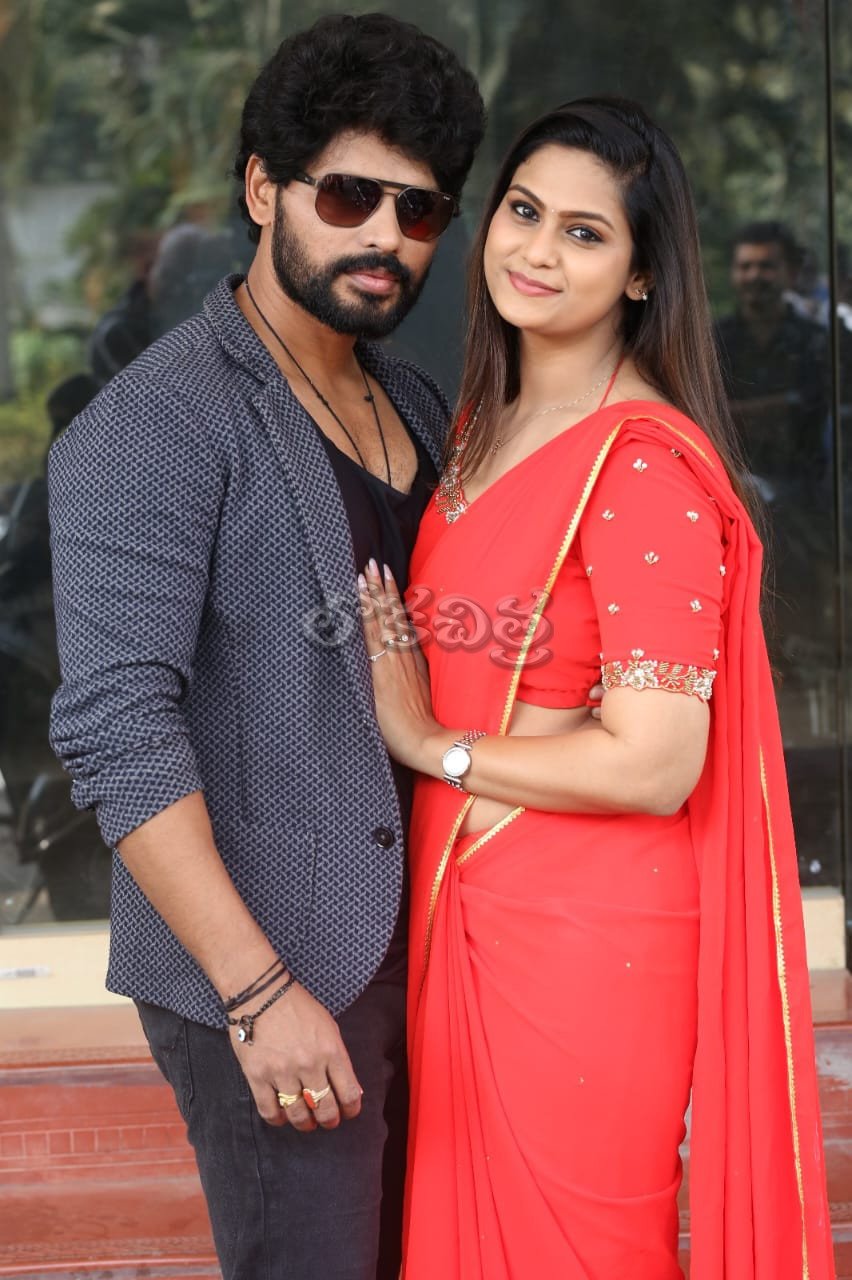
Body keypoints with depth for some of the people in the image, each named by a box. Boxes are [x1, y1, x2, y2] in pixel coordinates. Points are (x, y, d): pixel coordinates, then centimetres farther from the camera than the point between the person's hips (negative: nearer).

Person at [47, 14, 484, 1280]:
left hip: (402, 937, 7)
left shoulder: (414, 406, 14)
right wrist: (259, 988, -21)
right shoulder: (163, 419, -11)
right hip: (264, 962, -7)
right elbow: (117, 725, -18)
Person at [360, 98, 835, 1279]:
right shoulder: (485, 419, 8)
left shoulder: (646, 465, -19)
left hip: (589, 935, -8)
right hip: (464, 905, 8)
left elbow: (654, 764, -23)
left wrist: (435, 745, -13)